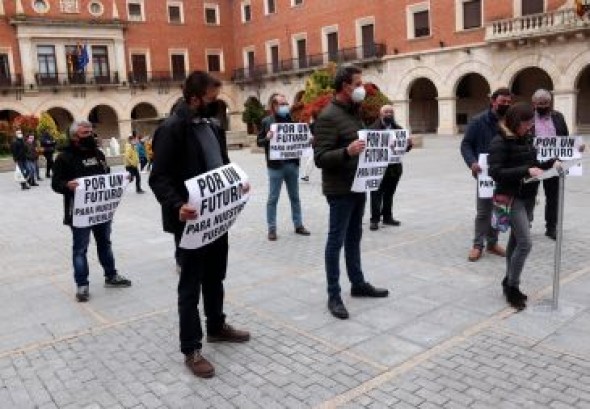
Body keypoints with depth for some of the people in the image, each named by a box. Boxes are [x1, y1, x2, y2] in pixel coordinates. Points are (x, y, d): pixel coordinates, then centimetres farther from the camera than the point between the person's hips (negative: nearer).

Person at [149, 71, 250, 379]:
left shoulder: (211, 126, 11)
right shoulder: (171, 129, -14)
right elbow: (158, 178, -19)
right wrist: (177, 205, -34)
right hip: (191, 220, -8)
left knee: (215, 277, 21)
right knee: (190, 284, 3)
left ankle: (216, 327, 40)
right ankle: (191, 350, 15)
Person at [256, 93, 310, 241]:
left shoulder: (290, 119, 10)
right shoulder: (266, 121, -2)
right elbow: (259, 142, -2)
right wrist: (267, 138, -22)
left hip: (292, 164, 4)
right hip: (275, 165, -4)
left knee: (295, 197, 12)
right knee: (273, 198, 3)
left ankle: (298, 225, 22)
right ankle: (272, 228, 11)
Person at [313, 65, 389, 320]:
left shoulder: (354, 112, 14)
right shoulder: (329, 116, -16)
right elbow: (320, 158, -22)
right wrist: (347, 152, -37)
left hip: (358, 186, 9)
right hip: (340, 190, -9)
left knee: (354, 238, 18)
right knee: (336, 241, -1)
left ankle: (358, 284, 31)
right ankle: (333, 296, 8)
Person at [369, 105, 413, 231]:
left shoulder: (398, 128, 13)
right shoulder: (373, 128, -5)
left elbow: (404, 148, 10)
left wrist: (409, 144, -11)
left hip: (394, 168, 5)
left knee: (389, 194, 13)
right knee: (377, 195, -2)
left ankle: (387, 217, 23)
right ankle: (374, 219, 3)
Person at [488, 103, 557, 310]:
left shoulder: (527, 138, 8)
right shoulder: (500, 142, -14)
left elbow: (531, 164, 18)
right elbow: (496, 172, -21)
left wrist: (551, 163, 1)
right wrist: (526, 171, -29)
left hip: (528, 196, 8)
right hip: (511, 197, -8)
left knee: (516, 240, 15)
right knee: (525, 243, -11)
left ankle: (509, 282, 28)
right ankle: (512, 288, 4)